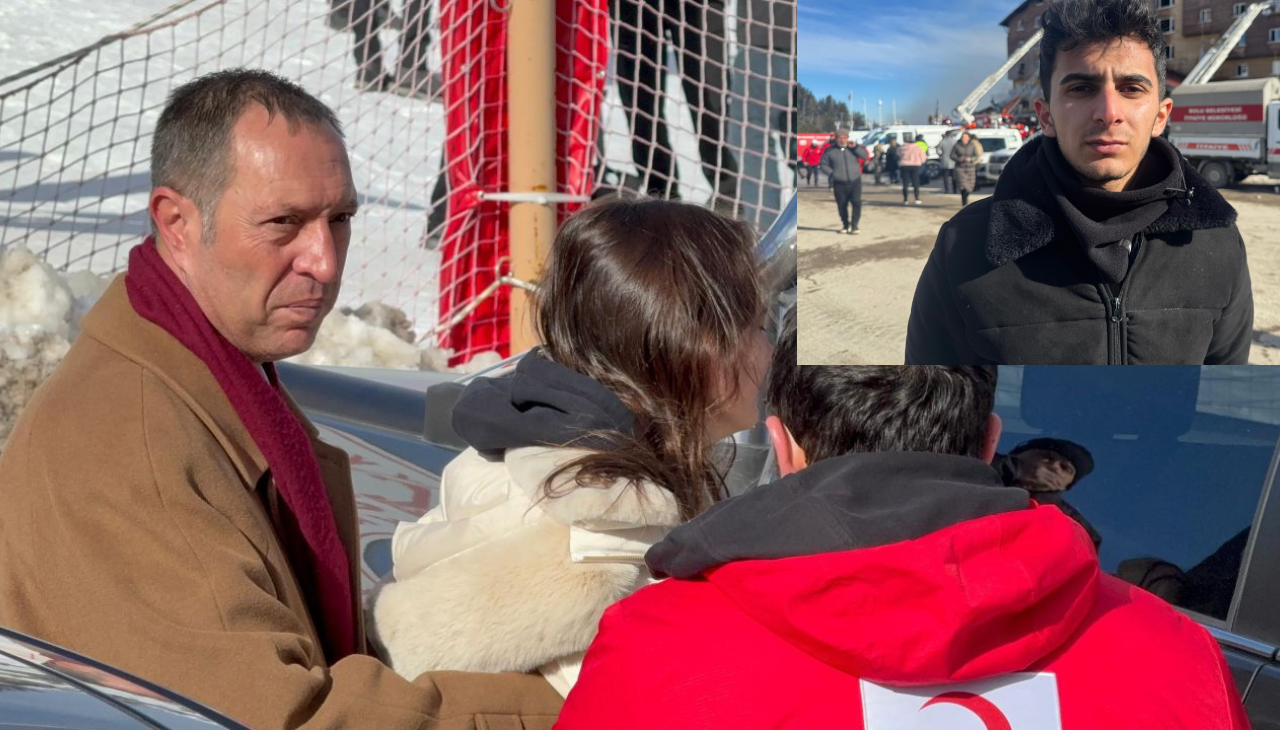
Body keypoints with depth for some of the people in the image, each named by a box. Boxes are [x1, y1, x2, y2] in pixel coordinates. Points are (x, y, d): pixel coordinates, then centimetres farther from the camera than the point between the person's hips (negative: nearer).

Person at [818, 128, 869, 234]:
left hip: (855, 182, 0)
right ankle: (845, 225, 21)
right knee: (842, 205, 4)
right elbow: (824, 165, 8)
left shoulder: (854, 147, 9)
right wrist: (832, 173, -8)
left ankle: (854, 225, -6)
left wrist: (855, 147, -9)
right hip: (839, 184, 0)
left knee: (856, 202, -13)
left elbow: (865, 157, 0)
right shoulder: (830, 151, 6)